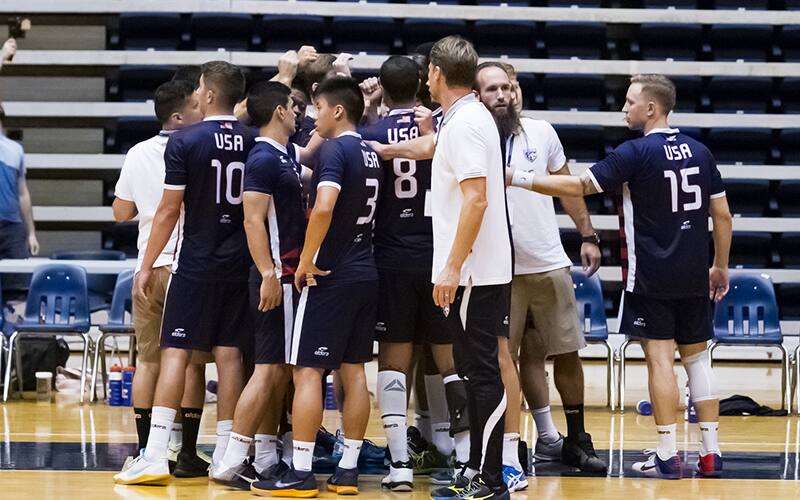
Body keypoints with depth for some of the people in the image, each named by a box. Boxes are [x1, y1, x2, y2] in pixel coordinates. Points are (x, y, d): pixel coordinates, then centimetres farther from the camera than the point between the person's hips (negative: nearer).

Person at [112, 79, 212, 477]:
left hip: (149, 266, 4)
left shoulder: (138, 155, 6)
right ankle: (187, 454, 3)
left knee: (148, 360, 9)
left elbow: (121, 212, 15)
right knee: (192, 363, 2)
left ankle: (145, 450, 9)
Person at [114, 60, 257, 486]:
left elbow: (169, 210, -9)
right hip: (240, 264, 4)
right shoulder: (254, 143, 3)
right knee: (229, 354, 7)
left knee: (175, 352, -3)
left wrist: (146, 266, -2)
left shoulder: (184, 142, -9)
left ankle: (154, 455, -9)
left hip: (196, 264, -4)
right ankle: (225, 456, 10)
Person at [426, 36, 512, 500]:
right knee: (476, 372, 13)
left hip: (473, 273, -10)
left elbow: (476, 199, -23)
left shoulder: (465, 123, -15)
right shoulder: (468, 117, 15)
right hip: (477, 271, 10)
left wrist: (453, 267, -23)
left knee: (482, 374, -7)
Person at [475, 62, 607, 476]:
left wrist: (588, 235, 11)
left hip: (550, 263, 2)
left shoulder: (541, 133, 2)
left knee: (567, 353, 7)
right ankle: (548, 437, 13)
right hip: (500, 268, -2)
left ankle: (576, 438, 18)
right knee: (528, 357, 4)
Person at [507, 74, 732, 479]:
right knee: (697, 356, 11)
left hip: (651, 278, -5)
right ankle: (710, 451, 9)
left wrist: (520, 179, -9)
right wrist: (720, 266, 21)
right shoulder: (699, 152, 7)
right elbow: (722, 214, 11)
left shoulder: (637, 153, -10)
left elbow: (579, 186, -13)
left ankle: (667, 455, -3)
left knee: (659, 358, -3)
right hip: (694, 277, 5)